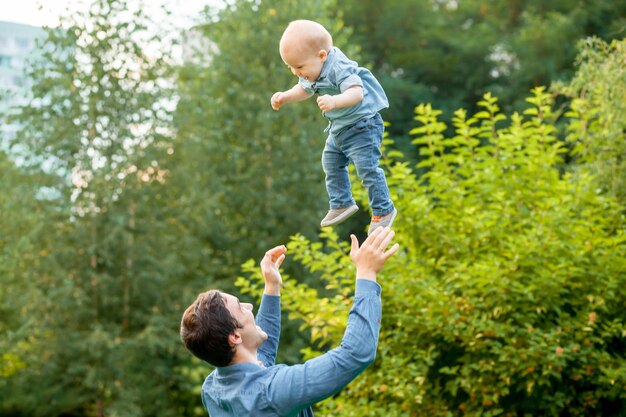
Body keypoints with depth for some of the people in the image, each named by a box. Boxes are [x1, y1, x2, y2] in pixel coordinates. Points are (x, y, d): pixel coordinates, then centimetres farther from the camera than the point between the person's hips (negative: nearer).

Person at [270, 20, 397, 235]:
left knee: (367, 169, -11)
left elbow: (357, 93, -42)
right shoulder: (314, 71, -1)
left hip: (362, 125, -10)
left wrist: (335, 101, -57)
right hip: (338, 128, 10)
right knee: (331, 165, 18)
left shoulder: (339, 69, -30)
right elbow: (303, 90, 18)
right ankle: (342, 204, 33)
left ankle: (383, 210, 4)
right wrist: (285, 97, 1)